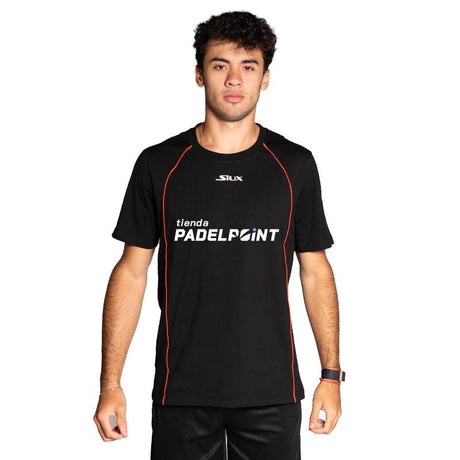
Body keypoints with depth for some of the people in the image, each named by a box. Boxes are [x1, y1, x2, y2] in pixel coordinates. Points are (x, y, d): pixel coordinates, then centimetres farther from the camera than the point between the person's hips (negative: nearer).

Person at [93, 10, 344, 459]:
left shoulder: (295, 165, 2)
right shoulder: (158, 165, 1)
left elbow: (315, 272, 7)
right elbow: (131, 272, 2)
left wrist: (331, 374, 3)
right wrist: (110, 384, -2)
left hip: (272, 395, 1)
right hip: (181, 394, 0)